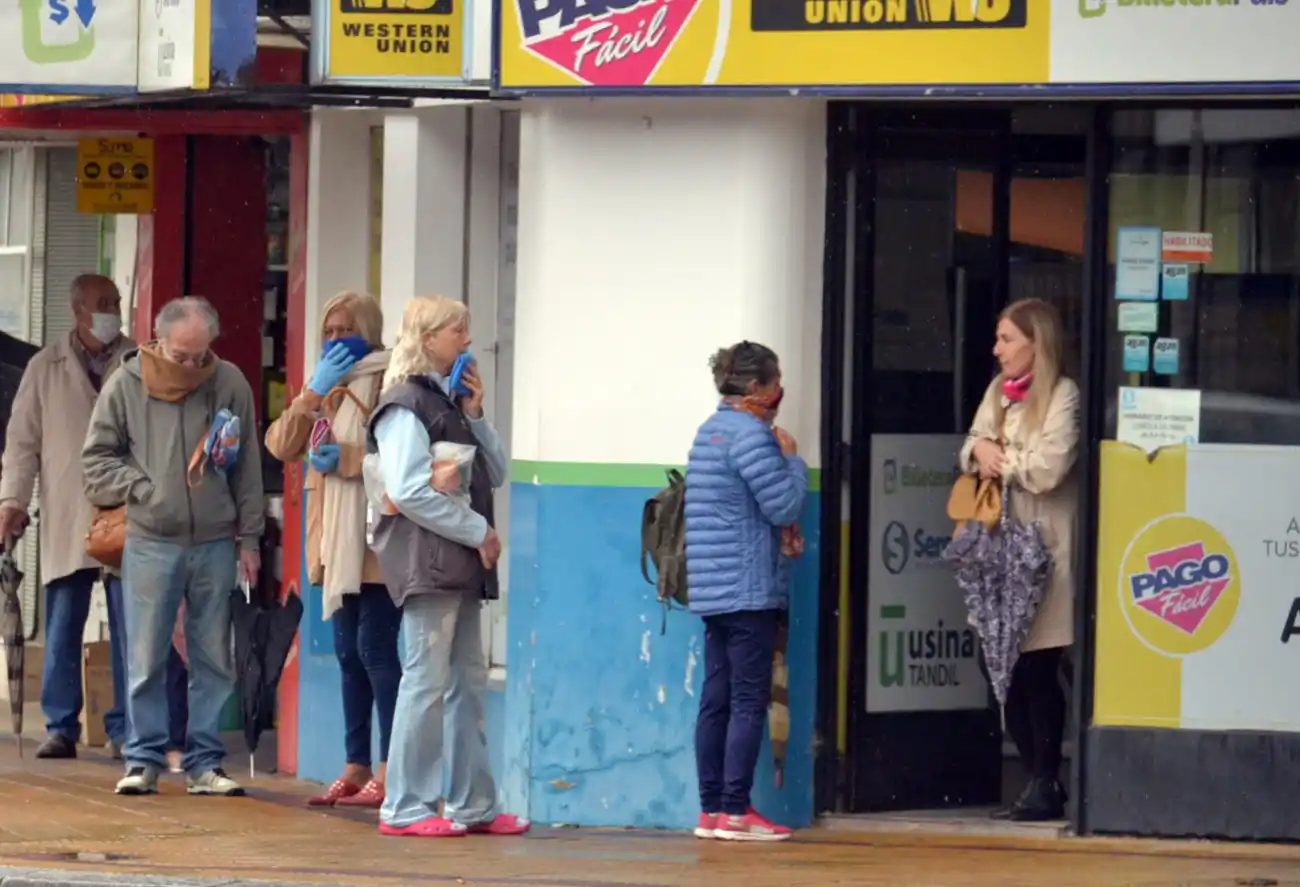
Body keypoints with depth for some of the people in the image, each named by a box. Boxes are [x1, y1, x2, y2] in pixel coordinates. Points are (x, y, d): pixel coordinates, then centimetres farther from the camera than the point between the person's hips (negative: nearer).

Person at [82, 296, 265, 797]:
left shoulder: (230, 385, 1)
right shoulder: (127, 385, -3)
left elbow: (248, 469, 6)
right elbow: (96, 458, 4)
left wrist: (249, 538, 5)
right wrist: (141, 488, -9)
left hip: (214, 544, 1)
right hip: (151, 543, -1)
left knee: (214, 660, 5)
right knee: (147, 660, 1)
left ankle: (205, 763, 12)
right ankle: (144, 761, 9)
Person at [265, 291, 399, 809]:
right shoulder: (328, 388, 17)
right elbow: (280, 446, 7)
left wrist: (347, 458, -23)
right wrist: (313, 394, -5)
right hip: (336, 541, 8)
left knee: (374, 647, -11)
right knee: (349, 652, 9)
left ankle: (392, 769, -9)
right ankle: (357, 768, 13)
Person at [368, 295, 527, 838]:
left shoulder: (451, 402, 18)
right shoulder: (407, 405, -8)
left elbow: (496, 475, 17)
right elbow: (410, 491, -17)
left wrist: (476, 417, 4)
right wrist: (477, 531, -13)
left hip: (462, 563, 9)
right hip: (425, 558, -9)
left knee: (469, 681, 10)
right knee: (428, 679, -9)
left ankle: (473, 803, 14)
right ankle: (406, 808, -5)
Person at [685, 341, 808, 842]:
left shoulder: (711, 430, 17)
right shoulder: (749, 434, -14)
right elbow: (784, 504, -16)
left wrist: (782, 532, 9)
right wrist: (792, 458, -1)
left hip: (715, 591, 9)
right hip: (749, 589, -9)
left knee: (717, 700, 8)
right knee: (749, 701, -7)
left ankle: (711, 810, 9)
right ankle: (735, 812, -9)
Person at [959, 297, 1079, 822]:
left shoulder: (1062, 396, -8)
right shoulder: (998, 391, 16)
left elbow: (1047, 469, -16)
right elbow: (972, 450, 18)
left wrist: (1000, 458, -3)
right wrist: (980, 448, -4)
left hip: (1043, 545, -8)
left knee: (1037, 670, -6)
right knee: (1006, 668, 7)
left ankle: (1045, 787, 2)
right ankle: (1040, 780, 16)